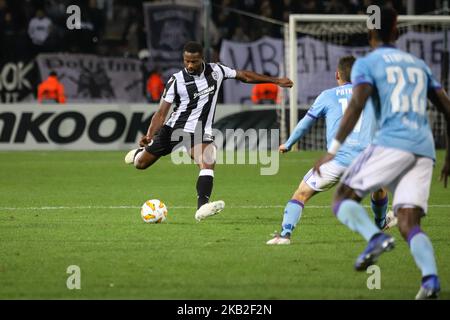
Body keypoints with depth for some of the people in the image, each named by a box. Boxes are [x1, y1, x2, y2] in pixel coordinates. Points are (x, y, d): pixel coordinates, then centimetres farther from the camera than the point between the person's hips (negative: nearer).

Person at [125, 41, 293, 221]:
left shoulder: (216, 71, -2)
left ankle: (202, 208, -39)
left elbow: (243, 76, 11)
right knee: (141, 164, 7)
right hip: (173, 129, -1)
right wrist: (149, 135, -25)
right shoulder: (176, 81, -9)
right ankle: (140, 151, 45)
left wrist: (275, 81, 13)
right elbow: (161, 113, -9)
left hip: (200, 133, 1)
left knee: (208, 162, -27)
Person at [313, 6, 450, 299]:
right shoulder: (419, 65, 26)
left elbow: (357, 104, -9)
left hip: (391, 143, -5)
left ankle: (375, 237, -26)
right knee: (409, 223, 0)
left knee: (344, 197, 5)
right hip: (424, 150, 5)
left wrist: (333, 150, -11)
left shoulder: (366, 64, 8)